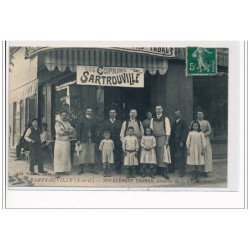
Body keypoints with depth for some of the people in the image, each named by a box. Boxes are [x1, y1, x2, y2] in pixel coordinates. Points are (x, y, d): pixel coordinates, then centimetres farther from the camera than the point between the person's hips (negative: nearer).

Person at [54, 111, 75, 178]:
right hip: (59, 142, -6)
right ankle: (57, 172, -7)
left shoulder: (67, 123, 12)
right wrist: (68, 132, -9)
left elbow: (73, 130, 1)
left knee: (66, 156, 7)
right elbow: (59, 132, -17)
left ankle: (64, 170, 14)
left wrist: (66, 131, -17)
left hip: (67, 142, 6)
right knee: (58, 156, -6)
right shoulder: (57, 123, -4)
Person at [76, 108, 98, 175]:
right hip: (84, 140, -3)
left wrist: (95, 141, 7)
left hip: (91, 140, 3)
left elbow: (95, 131, 11)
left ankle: (92, 168, 9)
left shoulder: (93, 120, 11)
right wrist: (78, 139, -8)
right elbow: (78, 129, -1)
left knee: (92, 154, 3)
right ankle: (81, 168, 3)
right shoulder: (82, 120, 1)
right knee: (82, 154, -3)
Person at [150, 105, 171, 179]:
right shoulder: (153, 119, 12)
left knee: (163, 154, -10)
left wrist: (167, 140, -11)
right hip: (155, 138, 4)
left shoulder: (165, 119, 1)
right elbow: (151, 129, 12)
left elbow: (168, 130, -3)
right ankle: (158, 170, 11)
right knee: (157, 154, 3)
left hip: (163, 138, -4)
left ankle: (164, 172, -11)